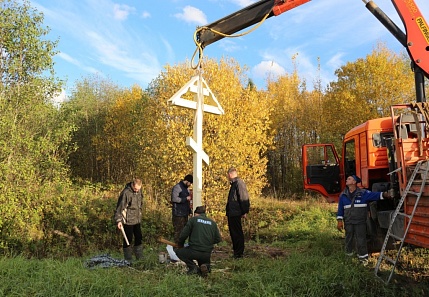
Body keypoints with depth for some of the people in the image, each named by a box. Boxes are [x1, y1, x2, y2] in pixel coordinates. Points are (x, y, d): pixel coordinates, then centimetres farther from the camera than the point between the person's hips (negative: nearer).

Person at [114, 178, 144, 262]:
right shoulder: (126, 193, -19)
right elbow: (120, 207, -17)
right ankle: (128, 259, 14)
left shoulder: (139, 190, 3)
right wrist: (119, 220, -18)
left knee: (139, 238, 12)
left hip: (137, 220, 7)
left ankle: (140, 257, 24)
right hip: (128, 220, -7)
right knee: (128, 239, 2)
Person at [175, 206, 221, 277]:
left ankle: (193, 266, 2)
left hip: (194, 251, -4)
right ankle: (205, 266, -2)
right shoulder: (212, 222, 10)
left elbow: (183, 235, -2)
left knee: (178, 252, 22)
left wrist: (180, 245, 17)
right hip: (207, 254, 4)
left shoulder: (193, 219, 0)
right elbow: (218, 239, 8)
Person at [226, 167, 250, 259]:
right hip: (232, 213, 10)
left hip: (236, 213, -10)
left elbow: (244, 198, -18)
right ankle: (236, 251, 25)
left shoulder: (239, 183, -14)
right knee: (233, 233, 15)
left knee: (237, 233, -4)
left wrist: (244, 212, -19)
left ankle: (239, 253, 3)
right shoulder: (234, 183, 17)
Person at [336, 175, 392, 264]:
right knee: (349, 240, 12)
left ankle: (363, 257, 16)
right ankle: (348, 256, 27)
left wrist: (383, 194, -32)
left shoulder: (363, 193, -3)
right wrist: (339, 221, 3)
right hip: (348, 222, 3)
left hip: (360, 222, -3)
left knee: (361, 240, 2)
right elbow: (340, 208, 7)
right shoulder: (343, 195, 5)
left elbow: (374, 195, -13)